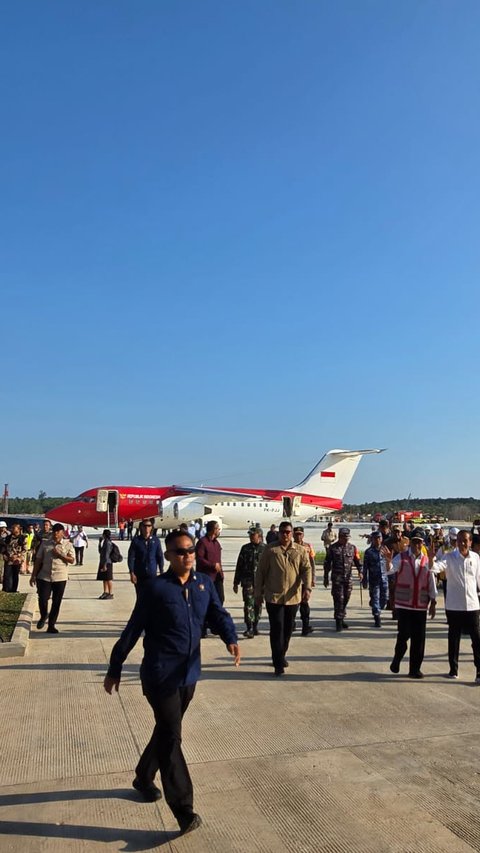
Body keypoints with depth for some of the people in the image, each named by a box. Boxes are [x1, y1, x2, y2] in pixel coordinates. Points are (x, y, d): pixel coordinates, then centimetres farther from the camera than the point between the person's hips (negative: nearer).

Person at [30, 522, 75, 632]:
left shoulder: (68, 545, 1)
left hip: (60, 578, 0)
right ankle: (43, 616, 26)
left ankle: (51, 626, 17)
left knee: (56, 603, 4)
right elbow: (38, 560, 6)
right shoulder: (45, 544, 4)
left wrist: (59, 554, -17)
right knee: (42, 599, -6)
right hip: (44, 577, 0)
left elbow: (72, 560, -7)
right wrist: (33, 576, 3)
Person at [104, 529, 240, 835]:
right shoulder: (155, 588, -13)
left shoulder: (205, 583, 1)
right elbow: (133, 630, -8)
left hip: (189, 674, 6)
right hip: (160, 674, -6)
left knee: (166, 731, 22)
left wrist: (231, 639, -23)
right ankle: (184, 809, 6)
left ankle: (144, 778, 44)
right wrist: (115, 669, -3)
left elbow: (218, 614, -2)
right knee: (172, 738, -4)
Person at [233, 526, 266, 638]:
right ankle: (249, 629, -9)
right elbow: (239, 566, 10)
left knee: (258, 605, 10)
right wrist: (236, 583, 9)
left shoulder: (266, 549, 0)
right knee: (248, 604, -9)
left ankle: (255, 626, 25)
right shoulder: (245, 548, 7)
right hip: (247, 582, 0)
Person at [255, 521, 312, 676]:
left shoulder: (300, 550, 4)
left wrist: (307, 587, -19)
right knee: (277, 629, -6)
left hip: (293, 597, 3)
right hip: (274, 597, -3)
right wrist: (258, 593, -1)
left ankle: (281, 655, 34)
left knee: (288, 629, 14)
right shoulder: (270, 549, -2)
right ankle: (278, 663, 1)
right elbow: (261, 572, 1)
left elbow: (307, 569, -3)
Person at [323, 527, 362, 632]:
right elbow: (327, 563, 4)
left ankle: (342, 618, 25)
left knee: (345, 599, 10)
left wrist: (360, 571, -8)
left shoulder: (352, 548, 7)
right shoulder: (333, 548, 0)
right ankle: (338, 621, -4)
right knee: (339, 599, -8)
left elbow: (357, 561, 10)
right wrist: (326, 577, 4)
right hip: (337, 578, -3)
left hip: (348, 578, 3)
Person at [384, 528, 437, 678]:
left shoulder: (427, 560, 3)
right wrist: (388, 560, -41)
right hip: (403, 604, -2)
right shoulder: (401, 557, -4)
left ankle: (415, 669, 19)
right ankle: (396, 660, 23)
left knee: (419, 638, 5)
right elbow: (390, 569, -20)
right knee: (404, 634, -3)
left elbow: (432, 583, 8)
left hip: (421, 605, 3)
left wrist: (433, 602, 7)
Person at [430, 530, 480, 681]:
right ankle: (453, 668, 23)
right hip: (453, 605, -1)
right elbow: (436, 567, -26)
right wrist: (431, 559, -46)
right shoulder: (449, 557, -8)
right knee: (454, 638, 11)